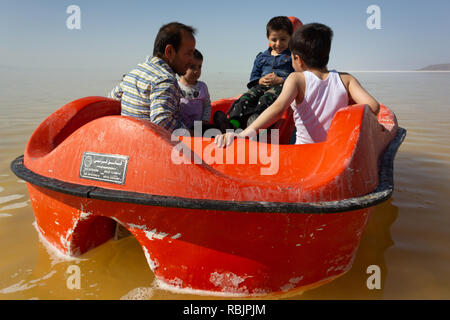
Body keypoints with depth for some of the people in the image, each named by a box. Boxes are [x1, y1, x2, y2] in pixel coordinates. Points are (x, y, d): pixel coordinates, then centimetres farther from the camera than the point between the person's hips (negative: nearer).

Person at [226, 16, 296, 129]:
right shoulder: (261, 57, 25)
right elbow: (253, 77, 26)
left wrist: (280, 80, -13)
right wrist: (260, 81, 2)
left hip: (282, 86, -4)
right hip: (262, 86, 4)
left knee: (266, 99, -36)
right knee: (246, 98, -25)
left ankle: (254, 120, -56)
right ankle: (234, 122, -41)